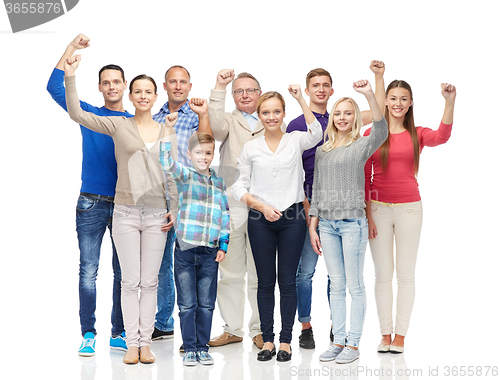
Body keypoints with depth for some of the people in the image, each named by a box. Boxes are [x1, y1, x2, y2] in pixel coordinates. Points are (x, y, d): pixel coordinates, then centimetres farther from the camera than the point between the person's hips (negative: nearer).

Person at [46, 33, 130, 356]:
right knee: (88, 271, -2)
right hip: (92, 204, -1)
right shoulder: (89, 115, 7)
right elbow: (55, 87, -1)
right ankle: (88, 334, 4)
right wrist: (72, 48, -4)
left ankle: (119, 333, 13)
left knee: (123, 273, 5)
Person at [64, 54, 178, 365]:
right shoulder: (118, 125, 2)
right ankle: (132, 343, 9)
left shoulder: (166, 131, 8)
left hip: (156, 214, 2)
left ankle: (146, 342, 13)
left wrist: (175, 208, 3)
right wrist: (70, 77, -17)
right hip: (126, 211, -2)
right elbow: (76, 114, -7)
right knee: (130, 281, 1)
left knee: (149, 281, 5)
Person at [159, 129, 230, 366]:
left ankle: (203, 347, 20)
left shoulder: (219, 182, 10)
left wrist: (223, 244, 7)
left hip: (210, 252, 3)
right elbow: (167, 164, -21)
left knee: (206, 304, 8)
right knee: (187, 304, 4)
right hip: (185, 249, -3)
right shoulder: (185, 175, -1)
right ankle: (189, 349, 15)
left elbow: (225, 214, 13)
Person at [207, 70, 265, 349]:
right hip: (230, 204, 0)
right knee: (230, 271, 4)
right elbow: (216, 126, -15)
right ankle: (233, 329, 15)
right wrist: (219, 89, -23)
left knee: (260, 273, 3)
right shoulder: (229, 121, 10)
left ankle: (259, 330, 14)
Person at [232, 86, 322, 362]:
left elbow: (316, 134, -18)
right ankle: (267, 340, 14)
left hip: (292, 218, -1)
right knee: (265, 281, 5)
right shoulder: (250, 148, 6)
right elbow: (239, 187, 6)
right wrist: (262, 206, -8)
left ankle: (286, 340, 12)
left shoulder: (295, 141, 4)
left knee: (287, 281, 3)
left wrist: (301, 100, -18)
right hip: (260, 220, 1)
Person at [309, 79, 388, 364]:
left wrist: (370, 95, -33)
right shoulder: (323, 151, 14)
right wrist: (313, 226, 11)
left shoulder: (362, 146, 0)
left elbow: (381, 131, -22)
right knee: (336, 285, 9)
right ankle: (339, 341, 16)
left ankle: (354, 344, 6)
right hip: (327, 223, 5)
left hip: (353, 222, -5)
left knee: (355, 285, 0)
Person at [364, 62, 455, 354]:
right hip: (379, 208, 0)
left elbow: (442, 136, -20)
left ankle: (400, 335, 12)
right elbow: (365, 178, 2)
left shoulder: (417, 134, 2)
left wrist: (450, 102, -34)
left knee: (406, 274, 4)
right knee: (383, 274, 6)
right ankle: (385, 334, 13)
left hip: (409, 208, 0)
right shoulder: (373, 134, 1)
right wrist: (367, 214, -4)